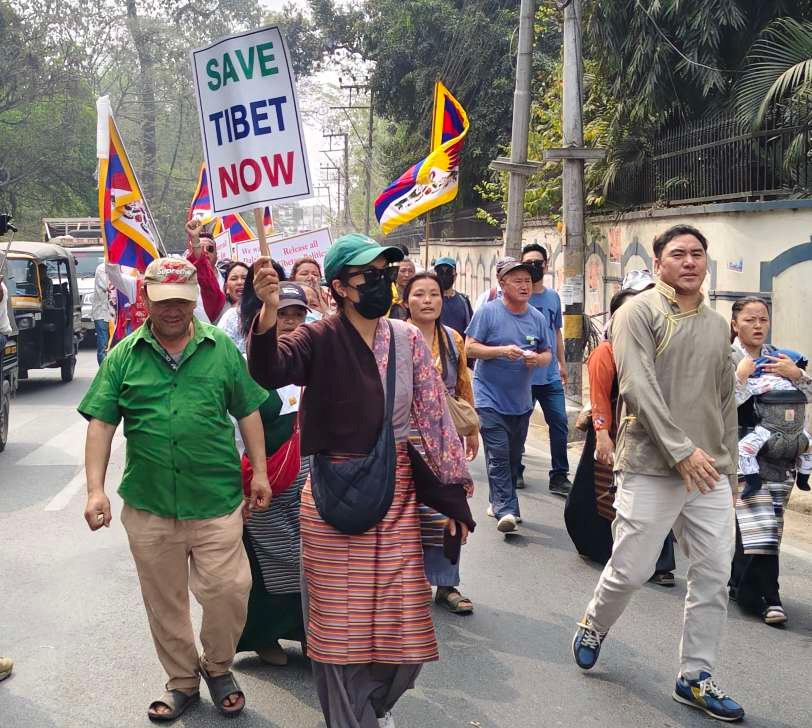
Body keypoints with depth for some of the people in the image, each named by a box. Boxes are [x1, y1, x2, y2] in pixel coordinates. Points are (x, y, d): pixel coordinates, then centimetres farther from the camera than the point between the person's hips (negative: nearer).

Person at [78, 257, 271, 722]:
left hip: (217, 498, -1)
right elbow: (101, 423, 0)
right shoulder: (124, 356, 2)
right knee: (164, 602, 13)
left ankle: (218, 667, 26)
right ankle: (183, 681, 32)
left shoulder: (221, 348, 2)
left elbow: (248, 413, 6)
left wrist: (260, 473, 3)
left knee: (228, 590, -2)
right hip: (147, 504, 1)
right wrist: (96, 488, -9)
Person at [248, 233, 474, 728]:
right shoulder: (320, 339, -8)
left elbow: (435, 415, 3)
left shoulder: (407, 338, 2)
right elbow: (269, 371, -29)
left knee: (400, 619, 12)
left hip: (397, 493, 3)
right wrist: (268, 313, -48)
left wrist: (454, 494, 1)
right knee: (342, 621, 7)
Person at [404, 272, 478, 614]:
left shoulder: (453, 339, 8)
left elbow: (464, 388, 15)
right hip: (407, 439, -4)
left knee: (446, 511, 6)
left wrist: (472, 429, 16)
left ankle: (446, 585, 18)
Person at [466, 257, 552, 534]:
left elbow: (548, 353, 12)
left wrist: (538, 359, -12)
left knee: (514, 456, 13)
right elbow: (470, 347, -9)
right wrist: (502, 350, -22)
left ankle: (499, 502, 29)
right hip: (490, 398, -5)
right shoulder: (488, 312, -8)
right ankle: (505, 510, -11)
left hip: (521, 400, 6)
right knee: (498, 454, -13)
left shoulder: (537, 318, 7)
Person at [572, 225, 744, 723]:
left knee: (715, 575, 4)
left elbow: (726, 402, 18)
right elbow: (638, 387, -15)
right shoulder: (640, 313, -4)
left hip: (709, 473, 6)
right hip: (652, 468, -5)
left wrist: (730, 469, 15)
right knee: (631, 569, 0)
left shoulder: (718, 326, 15)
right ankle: (594, 627, 31)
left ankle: (696, 678, 17)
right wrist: (681, 450, -20)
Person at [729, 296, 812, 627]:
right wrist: (741, 376, -16)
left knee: (770, 523, 8)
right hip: (746, 452, -6)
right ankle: (768, 598, -10)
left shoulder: (779, 357, 14)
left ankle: (741, 584, 23)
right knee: (757, 523, -13)